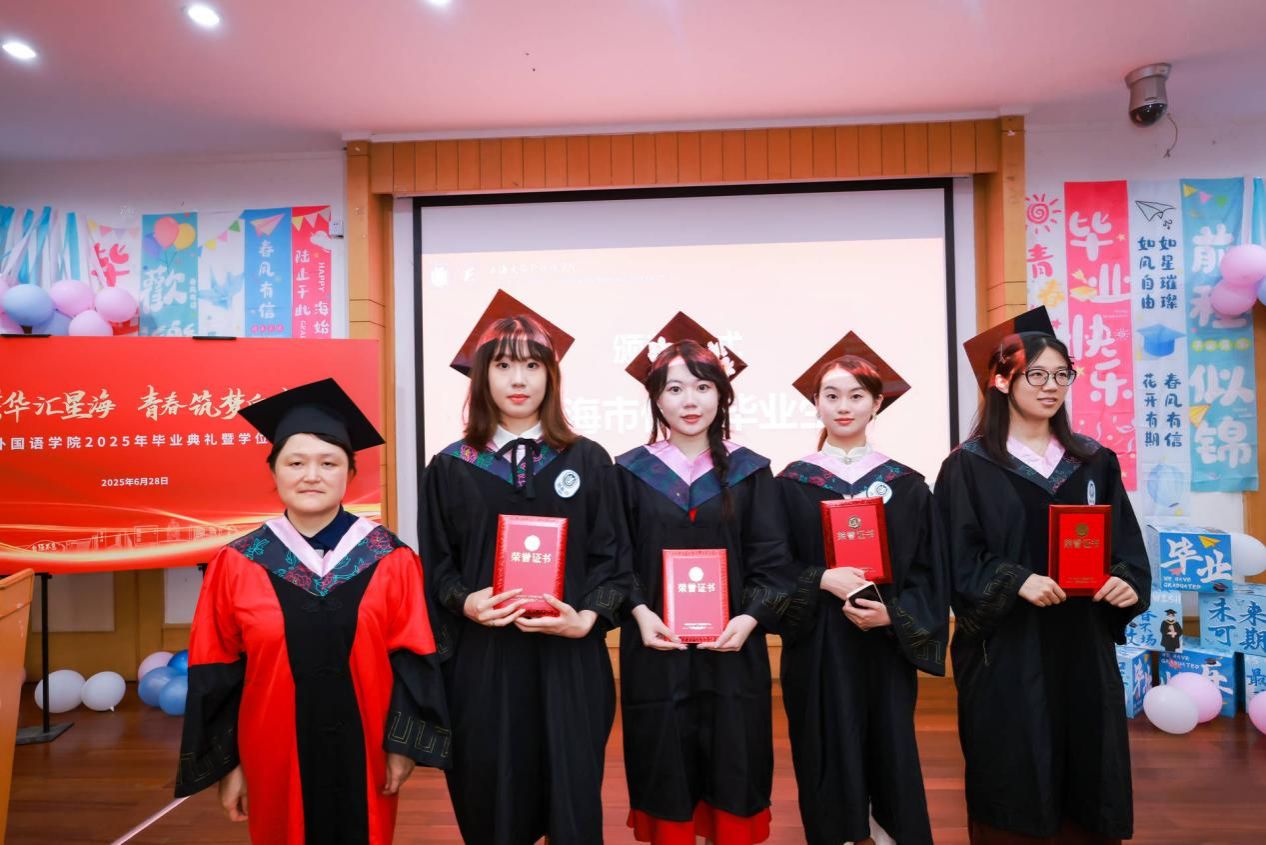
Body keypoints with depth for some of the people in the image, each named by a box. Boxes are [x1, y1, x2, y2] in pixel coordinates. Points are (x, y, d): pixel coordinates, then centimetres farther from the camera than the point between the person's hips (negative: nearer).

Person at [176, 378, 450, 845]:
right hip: (275, 758, 1)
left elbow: (411, 660, -5)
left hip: (363, 755, 0)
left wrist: (403, 745, -6)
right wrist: (227, 764, 0)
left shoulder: (389, 559, -7)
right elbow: (217, 676, -1)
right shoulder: (237, 565, -5)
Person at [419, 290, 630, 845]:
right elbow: (436, 567, 4)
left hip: (569, 659, 0)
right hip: (481, 660, 1)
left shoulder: (588, 461, 2)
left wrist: (585, 619, -15)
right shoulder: (451, 467, 2)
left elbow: (611, 559, 1)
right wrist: (465, 603, -15)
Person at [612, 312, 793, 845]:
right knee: (665, 780, 7)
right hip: (656, 649, 0)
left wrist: (750, 618, -14)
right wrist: (639, 612, -15)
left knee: (731, 781, 8)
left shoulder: (750, 472, 3)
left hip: (732, 650, 1)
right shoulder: (631, 472, 2)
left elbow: (772, 562, 1)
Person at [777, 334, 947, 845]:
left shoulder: (905, 484, 4)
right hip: (818, 651, -1)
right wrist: (822, 581, -18)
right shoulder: (792, 483, 0)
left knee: (890, 755, 7)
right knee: (829, 760, 6)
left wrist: (892, 614, -13)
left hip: (886, 648, 1)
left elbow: (927, 572, 2)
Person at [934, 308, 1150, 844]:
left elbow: (1127, 544, 9)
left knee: (1088, 779, 11)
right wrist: (1015, 582, -22)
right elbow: (958, 559, -8)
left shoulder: (1095, 463, 9)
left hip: (1084, 646, 4)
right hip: (1006, 651, -4)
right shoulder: (968, 467, -4)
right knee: (1014, 785, 4)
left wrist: (1128, 582, -11)